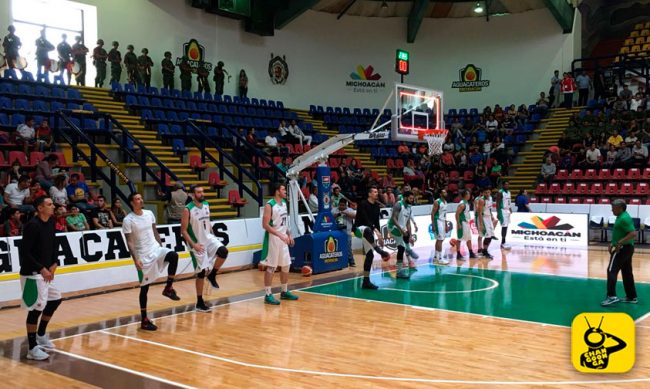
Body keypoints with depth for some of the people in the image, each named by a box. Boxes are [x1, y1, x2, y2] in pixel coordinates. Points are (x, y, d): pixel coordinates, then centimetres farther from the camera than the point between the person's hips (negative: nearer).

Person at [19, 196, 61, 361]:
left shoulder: (51, 222, 5)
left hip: (46, 271, 9)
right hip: (32, 273, -9)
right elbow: (24, 252, -21)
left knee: (55, 299, 17)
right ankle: (32, 348, 3)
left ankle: (41, 335, 33)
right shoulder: (32, 225, -20)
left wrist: (54, 264, 2)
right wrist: (41, 269, -19)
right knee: (37, 308, -7)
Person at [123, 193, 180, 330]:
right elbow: (129, 242, -12)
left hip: (155, 248, 4)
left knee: (174, 256, -26)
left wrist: (161, 247, 12)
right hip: (143, 255, -4)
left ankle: (168, 288, -9)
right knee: (144, 288, 1)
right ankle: (144, 320, 12)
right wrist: (135, 259, -19)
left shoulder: (149, 213, 5)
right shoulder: (128, 220, -11)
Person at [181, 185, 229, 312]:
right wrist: (193, 245, -22)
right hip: (197, 244, -5)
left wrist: (213, 236, 10)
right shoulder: (188, 209, -16)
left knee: (223, 251, -24)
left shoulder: (206, 205, 3)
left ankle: (212, 275, 1)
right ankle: (199, 303, 13)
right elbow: (183, 230, -15)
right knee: (201, 273, -1)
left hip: (209, 238, 5)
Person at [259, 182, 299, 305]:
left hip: (283, 238, 8)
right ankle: (268, 295, 3)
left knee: (286, 266, 13)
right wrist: (280, 235, -25)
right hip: (273, 239, -8)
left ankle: (284, 292, 26)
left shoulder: (284, 203, 9)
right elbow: (265, 225, -21)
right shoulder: (269, 205, -16)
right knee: (271, 267, -4)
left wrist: (289, 235, 10)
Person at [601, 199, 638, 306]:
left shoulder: (624, 218, -19)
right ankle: (632, 297, 21)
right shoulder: (622, 217, 13)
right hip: (626, 248, 11)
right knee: (627, 273, 15)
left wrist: (620, 243, -29)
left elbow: (633, 234, -26)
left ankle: (612, 296, -13)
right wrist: (613, 244, 18)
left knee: (612, 271, -10)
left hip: (622, 248, -11)